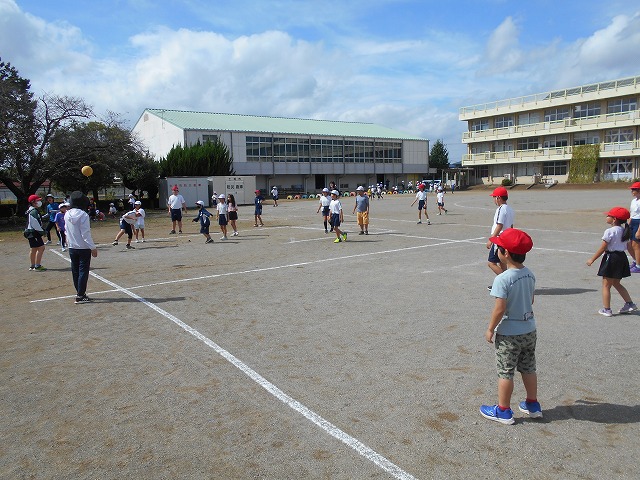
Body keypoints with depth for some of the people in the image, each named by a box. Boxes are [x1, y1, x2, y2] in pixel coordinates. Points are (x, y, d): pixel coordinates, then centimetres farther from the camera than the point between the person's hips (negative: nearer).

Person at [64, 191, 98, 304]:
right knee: (83, 271, 0)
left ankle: (79, 292, 26)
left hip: (72, 248, 6)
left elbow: (67, 230, 10)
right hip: (83, 248, -6)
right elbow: (86, 234, -19)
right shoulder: (83, 215, -17)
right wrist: (93, 248, -15)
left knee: (75, 271, 15)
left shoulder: (67, 214, 1)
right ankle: (80, 296, 1)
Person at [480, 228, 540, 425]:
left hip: (509, 334, -7)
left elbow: (500, 309, -23)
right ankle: (533, 405, 34)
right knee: (529, 369, 20)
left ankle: (503, 411, 17)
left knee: (505, 372, 6)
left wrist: (490, 329, -10)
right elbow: (531, 300, 11)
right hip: (529, 329, 7)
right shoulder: (530, 275, -1)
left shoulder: (502, 279, -24)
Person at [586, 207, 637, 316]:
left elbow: (602, 248, -15)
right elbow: (626, 246, 11)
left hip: (611, 258, -8)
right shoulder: (624, 230, 7)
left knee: (606, 285, 1)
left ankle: (606, 309, 4)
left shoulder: (610, 231, -16)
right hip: (622, 257, 8)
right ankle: (630, 303, 22)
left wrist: (592, 259, -7)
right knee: (616, 283, 23)